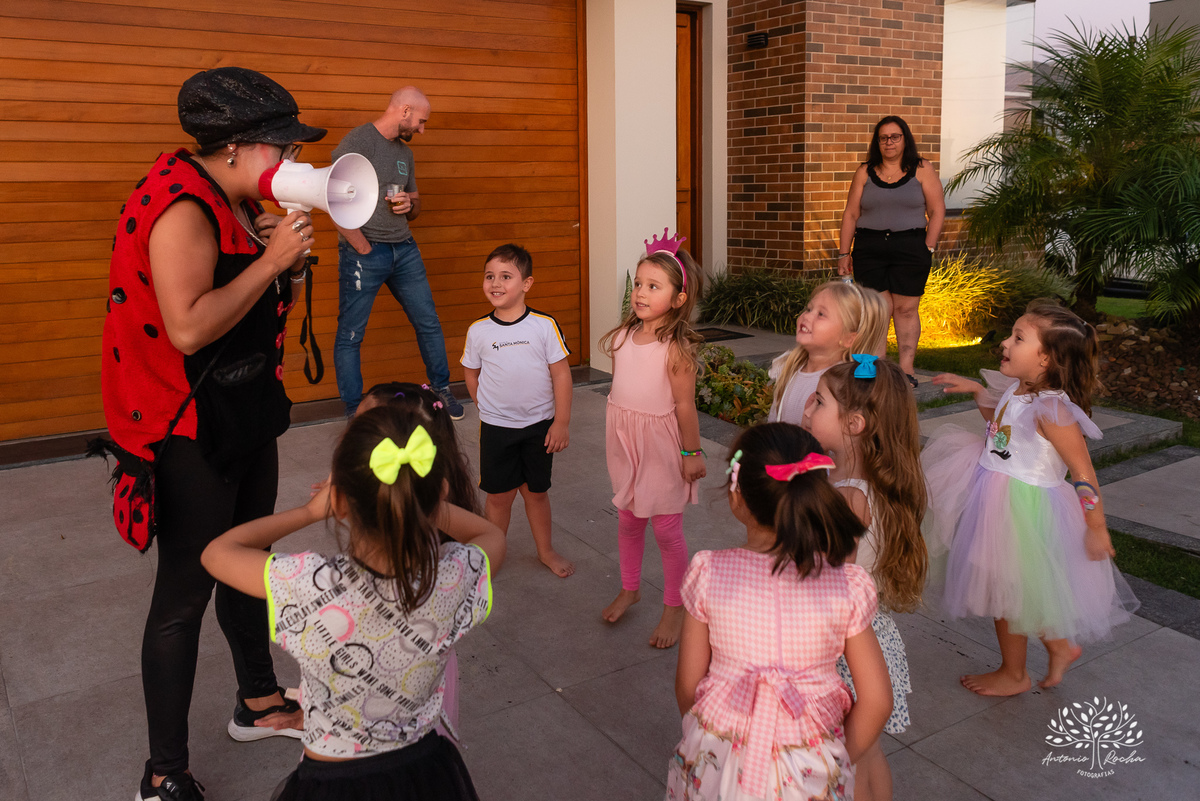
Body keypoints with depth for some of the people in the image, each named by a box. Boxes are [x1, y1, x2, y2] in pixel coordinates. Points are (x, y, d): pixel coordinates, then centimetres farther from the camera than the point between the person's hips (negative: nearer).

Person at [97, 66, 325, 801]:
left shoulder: (241, 209, 9)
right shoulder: (183, 211, -20)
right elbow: (188, 327, -31)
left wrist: (293, 266, -2)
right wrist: (271, 259, -23)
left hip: (248, 421, 9)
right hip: (191, 434, -9)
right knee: (186, 593, 1)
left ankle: (259, 703, 41)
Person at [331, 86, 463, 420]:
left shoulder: (405, 152, 15)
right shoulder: (357, 142, -10)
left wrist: (409, 204, -1)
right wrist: (364, 249, -15)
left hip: (405, 249, 7)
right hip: (363, 253, -7)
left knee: (429, 323, 10)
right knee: (350, 335, 0)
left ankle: (442, 390, 27)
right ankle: (354, 414, 10)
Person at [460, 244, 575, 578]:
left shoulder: (544, 325, -11)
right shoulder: (478, 330, -5)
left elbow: (561, 374, -8)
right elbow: (471, 374, 10)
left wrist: (561, 422, -8)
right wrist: (489, 407, 3)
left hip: (539, 425, -1)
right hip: (496, 428, 1)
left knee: (536, 491, 13)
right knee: (498, 494, 9)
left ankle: (545, 550, 33)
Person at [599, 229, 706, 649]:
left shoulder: (676, 347, -20)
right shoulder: (623, 337, -1)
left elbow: (684, 405, -15)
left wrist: (692, 453, -9)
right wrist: (616, 437, 15)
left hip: (661, 445, -6)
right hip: (625, 441, 6)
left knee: (666, 528, 5)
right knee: (628, 520, 19)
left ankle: (674, 607, 24)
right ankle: (630, 589, 40)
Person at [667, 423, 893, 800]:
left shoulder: (709, 573, -18)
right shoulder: (848, 585, -16)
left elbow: (688, 686, -7)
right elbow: (876, 701, -8)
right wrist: (838, 760, 9)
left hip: (718, 767, -1)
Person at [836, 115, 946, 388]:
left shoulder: (922, 170, 8)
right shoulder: (865, 172, 12)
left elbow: (937, 210, 5)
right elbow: (851, 214, 10)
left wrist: (928, 248, -4)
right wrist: (843, 253, 4)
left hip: (910, 247, -1)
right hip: (869, 248, 1)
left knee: (906, 309, -1)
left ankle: (906, 368, 3)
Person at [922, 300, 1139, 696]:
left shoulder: (1052, 410, -27)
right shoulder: (1017, 390, -1)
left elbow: (1084, 475, -21)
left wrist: (1097, 529, -14)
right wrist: (976, 391, 14)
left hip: (1022, 510, -9)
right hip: (998, 497, 9)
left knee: (1006, 593, 11)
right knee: (1015, 590, 23)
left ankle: (1013, 675, 35)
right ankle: (1061, 646, 44)